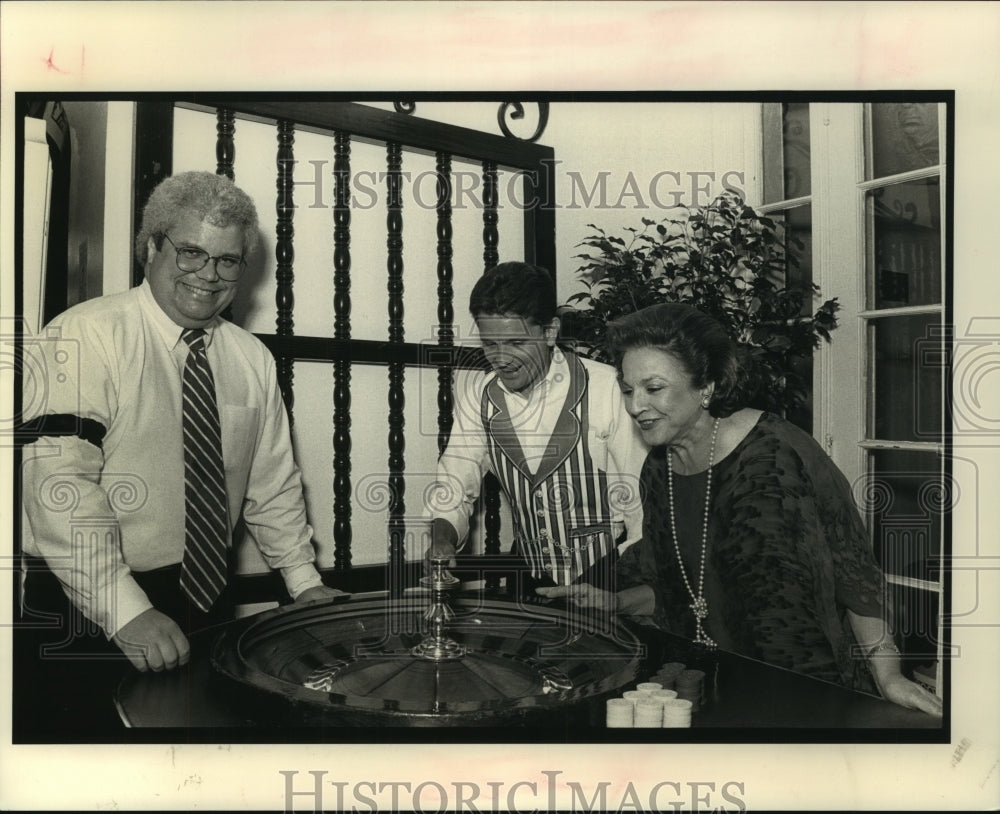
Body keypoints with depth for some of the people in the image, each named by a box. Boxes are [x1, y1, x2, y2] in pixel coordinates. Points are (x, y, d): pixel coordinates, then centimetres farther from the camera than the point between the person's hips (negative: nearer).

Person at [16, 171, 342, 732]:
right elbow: (59, 486, -23)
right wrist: (126, 610, -29)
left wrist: (304, 580, 3)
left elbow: (273, 484, 9)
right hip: (90, 611, -5)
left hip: (211, 602, 6)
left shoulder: (253, 359, 4)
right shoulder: (86, 338, -14)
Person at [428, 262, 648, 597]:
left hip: (605, 580, -3)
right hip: (531, 579, 4)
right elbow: (455, 484, 0)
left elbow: (640, 495, -9)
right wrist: (441, 536, -19)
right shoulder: (474, 392, 1)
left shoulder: (606, 387, -14)